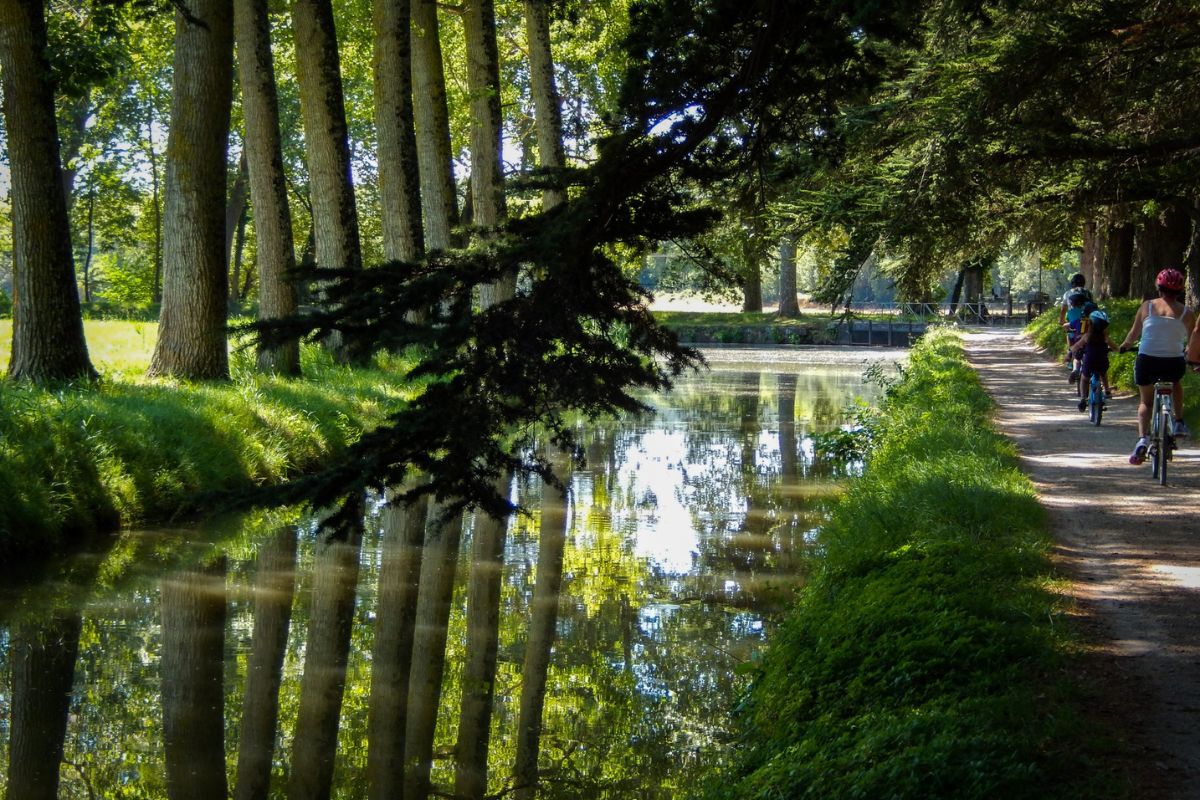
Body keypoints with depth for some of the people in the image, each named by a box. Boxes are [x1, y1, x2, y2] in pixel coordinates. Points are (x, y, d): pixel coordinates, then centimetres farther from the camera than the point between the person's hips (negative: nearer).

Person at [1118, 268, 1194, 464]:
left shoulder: (1147, 306, 2)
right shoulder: (1186, 313, 1)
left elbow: (1134, 333, 10)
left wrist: (1124, 345, 31)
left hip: (1147, 360, 0)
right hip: (1174, 363, 0)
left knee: (1145, 401, 20)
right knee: (1176, 382, 36)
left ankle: (1142, 439, -3)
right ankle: (1179, 422, 24)